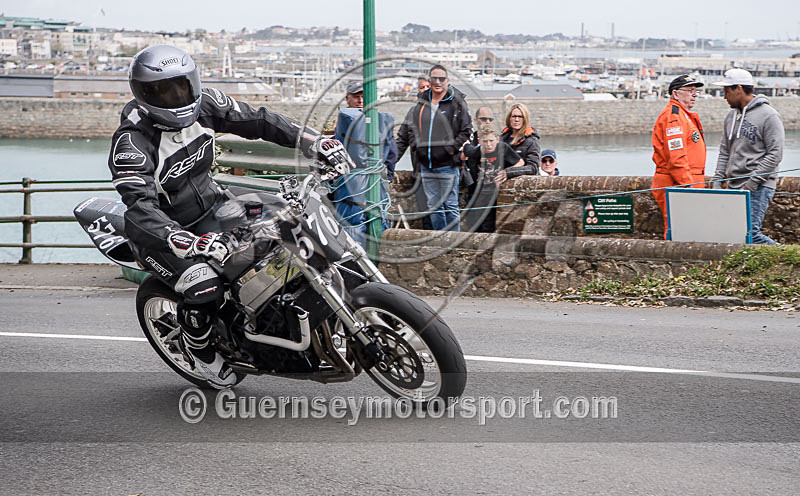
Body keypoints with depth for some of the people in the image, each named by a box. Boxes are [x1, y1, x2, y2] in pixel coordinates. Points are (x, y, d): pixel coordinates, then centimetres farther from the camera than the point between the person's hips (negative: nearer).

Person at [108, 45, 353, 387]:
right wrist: (189, 243, -53)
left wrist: (315, 142, -13)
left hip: (210, 204, 7)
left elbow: (255, 121, -2)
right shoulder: (130, 141, -28)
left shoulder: (204, 104, -8)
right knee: (203, 286, -29)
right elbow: (141, 206, -38)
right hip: (161, 228, -7)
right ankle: (198, 349, 3)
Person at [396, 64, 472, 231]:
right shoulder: (421, 103, 11)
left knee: (450, 205, -1)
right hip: (426, 165, 5)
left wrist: (452, 148, -13)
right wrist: (396, 154, 4)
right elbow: (408, 130, 14)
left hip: (447, 165, -5)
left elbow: (466, 130, -4)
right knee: (433, 206, 10)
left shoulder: (457, 103, -2)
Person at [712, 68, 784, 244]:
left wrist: (752, 183, -16)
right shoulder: (731, 116, 17)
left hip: (759, 188, -8)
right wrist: (717, 181, 9)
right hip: (733, 187, 8)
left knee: (749, 232, -18)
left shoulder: (769, 116, -7)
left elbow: (775, 154, -12)